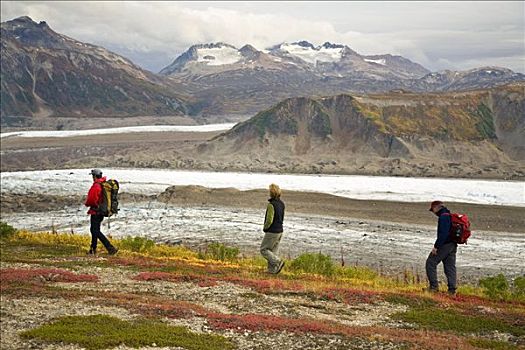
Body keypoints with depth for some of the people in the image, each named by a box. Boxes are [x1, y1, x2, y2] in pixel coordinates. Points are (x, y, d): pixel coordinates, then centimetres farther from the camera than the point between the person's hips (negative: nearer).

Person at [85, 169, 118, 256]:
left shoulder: (96, 186, -19)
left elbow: (91, 199, -22)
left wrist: (87, 203, 0)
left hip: (96, 211, -9)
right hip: (102, 211, 9)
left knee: (96, 231, -6)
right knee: (93, 229, 20)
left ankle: (111, 248, -15)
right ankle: (93, 249, 27)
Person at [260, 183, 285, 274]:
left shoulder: (271, 205, -20)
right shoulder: (281, 204, 6)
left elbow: (269, 220, -21)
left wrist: (265, 228, -4)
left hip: (272, 231, -8)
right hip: (280, 231, 8)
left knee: (264, 250, 3)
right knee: (273, 251, 13)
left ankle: (278, 262, -9)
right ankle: (272, 270, 12)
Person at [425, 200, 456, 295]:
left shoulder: (443, 217, -14)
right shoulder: (450, 216, 18)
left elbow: (443, 233, -23)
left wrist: (436, 246, -22)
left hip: (444, 245, -10)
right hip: (452, 245, 10)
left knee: (431, 263, -2)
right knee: (450, 267, 9)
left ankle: (434, 286, -6)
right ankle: (452, 290, 7)